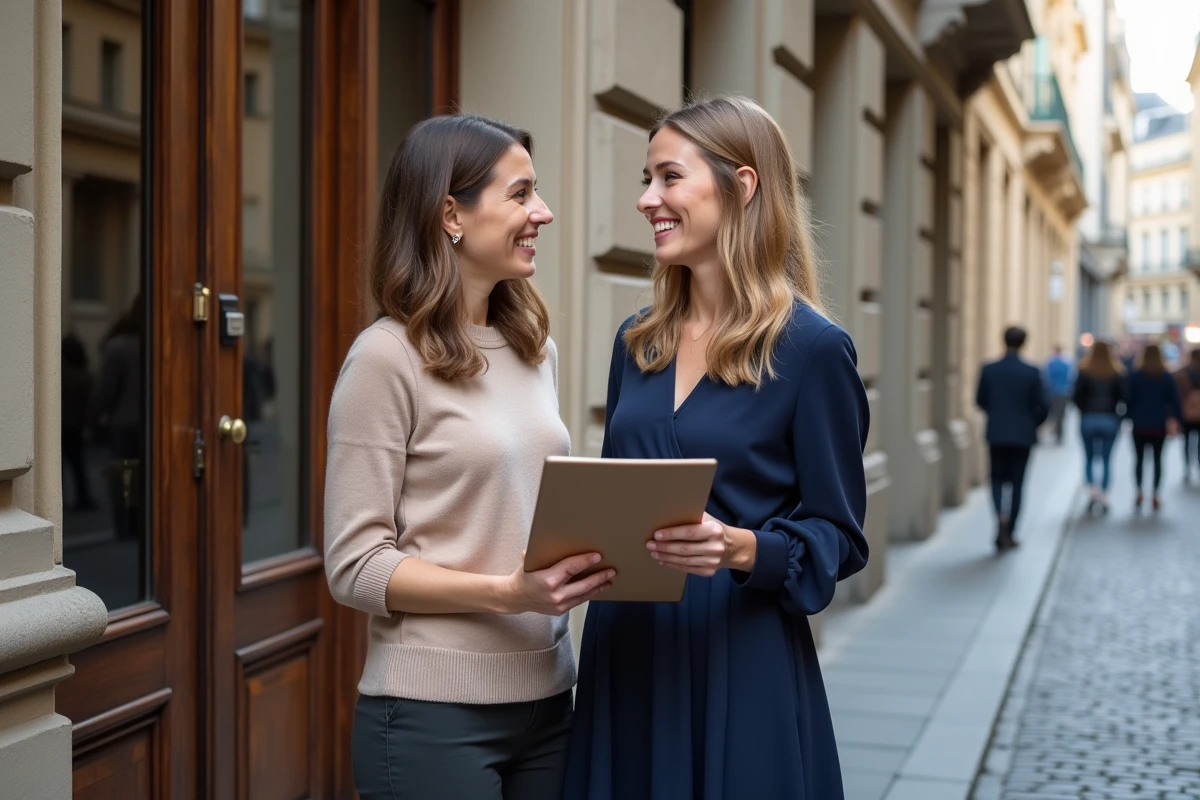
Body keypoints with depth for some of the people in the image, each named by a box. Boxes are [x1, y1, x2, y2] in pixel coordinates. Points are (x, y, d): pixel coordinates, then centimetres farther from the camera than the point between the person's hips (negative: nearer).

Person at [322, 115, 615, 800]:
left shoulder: (538, 351, 10)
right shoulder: (388, 357, -11)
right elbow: (355, 566, -12)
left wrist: (601, 554, -2)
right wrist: (507, 593, -22)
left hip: (546, 695, 6)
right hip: (434, 713, -6)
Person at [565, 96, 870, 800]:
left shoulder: (811, 348, -9)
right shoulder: (637, 342, 9)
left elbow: (839, 537, -7)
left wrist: (742, 549, -24)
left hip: (740, 668, -5)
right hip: (622, 661, 5)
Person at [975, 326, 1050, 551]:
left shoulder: (988, 370, -6)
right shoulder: (1032, 372, -9)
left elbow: (980, 401, 3)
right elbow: (1043, 405, -7)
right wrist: (1033, 423, 12)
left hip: (997, 434, 1)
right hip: (1023, 435, -1)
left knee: (997, 479, 13)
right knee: (1016, 483, 9)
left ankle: (1001, 514, -16)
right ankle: (1009, 533, 12)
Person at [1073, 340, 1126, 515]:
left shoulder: (1084, 372, -4)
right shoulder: (1117, 373, -2)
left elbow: (1077, 396, -8)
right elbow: (1122, 397, -7)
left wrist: (1085, 409, 7)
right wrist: (1114, 409, 8)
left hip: (1088, 419, 0)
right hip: (1110, 420, 0)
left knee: (1089, 458, 12)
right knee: (1107, 459, 8)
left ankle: (1092, 489, -7)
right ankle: (1104, 496, 6)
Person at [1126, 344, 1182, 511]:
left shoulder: (1135, 376, -2)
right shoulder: (1167, 377, 1)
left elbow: (1129, 399, -3)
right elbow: (1174, 400, 1)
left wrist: (1129, 416, 5)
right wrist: (1175, 418, 7)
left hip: (1140, 424, -1)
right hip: (1159, 425, 1)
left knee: (1139, 458, 8)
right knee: (1157, 459, 6)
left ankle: (1139, 493, 0)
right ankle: (1155, 495, 0)